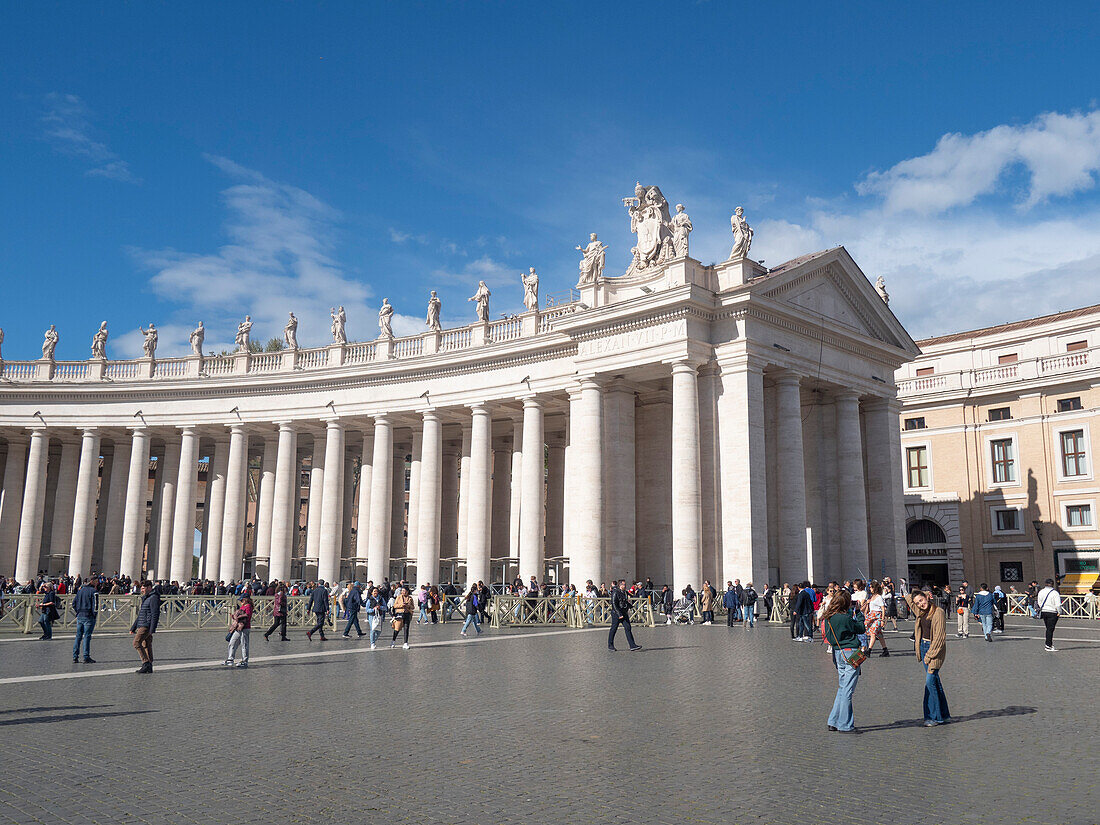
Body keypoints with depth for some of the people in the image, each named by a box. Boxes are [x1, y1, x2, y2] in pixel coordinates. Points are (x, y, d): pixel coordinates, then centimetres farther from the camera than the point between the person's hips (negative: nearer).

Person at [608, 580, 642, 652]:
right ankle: (610, 646, 13)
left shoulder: (625, 592, 13)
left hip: (624, 613, 7)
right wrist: (619, 614, -21)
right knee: (613, 629, 2)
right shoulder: (615, 593, -13)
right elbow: (614, 604, -18)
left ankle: (632, 645, -4)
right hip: (616, 613, -7)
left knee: (628, 628, -1)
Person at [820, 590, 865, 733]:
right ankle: (845, 725, 3)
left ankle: (834, 721, 20)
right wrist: (859, 614, 7)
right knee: (847, 691, -2)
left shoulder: (827, 618, 5)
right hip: (850, 654, -8)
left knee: (842, 689, 16)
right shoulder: (844, 618, -18)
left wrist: (852, 614, 14)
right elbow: (861, 629, -4)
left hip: (838, 654, 8)